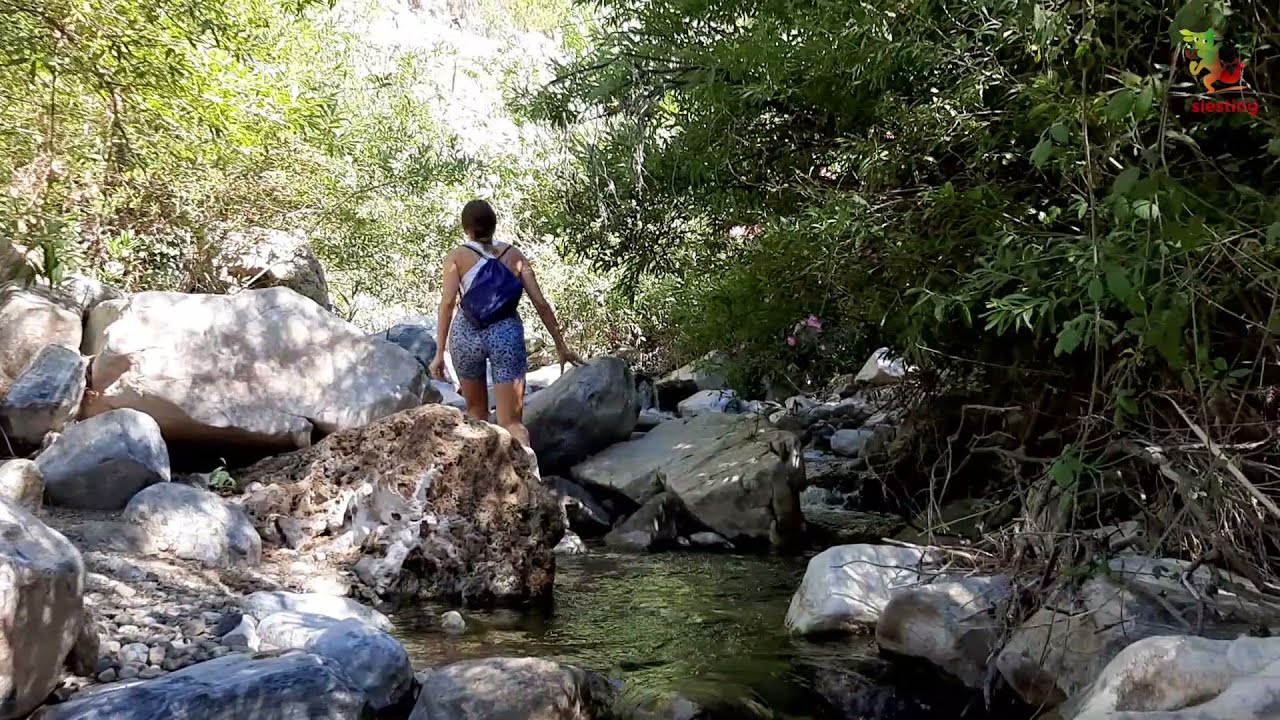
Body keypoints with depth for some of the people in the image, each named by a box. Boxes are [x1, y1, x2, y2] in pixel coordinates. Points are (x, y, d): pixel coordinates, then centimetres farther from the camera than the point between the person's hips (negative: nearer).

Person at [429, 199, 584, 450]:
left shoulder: (457, 256, 6)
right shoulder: (514, 255, 10)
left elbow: (448, 302, -6)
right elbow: (540, 303, 6)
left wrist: (440, 352, -7)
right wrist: (561, 347, 10)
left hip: (466, 334, 0)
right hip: (507, 333, 0)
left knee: (476, 410, 23)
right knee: (512, 422, -4)